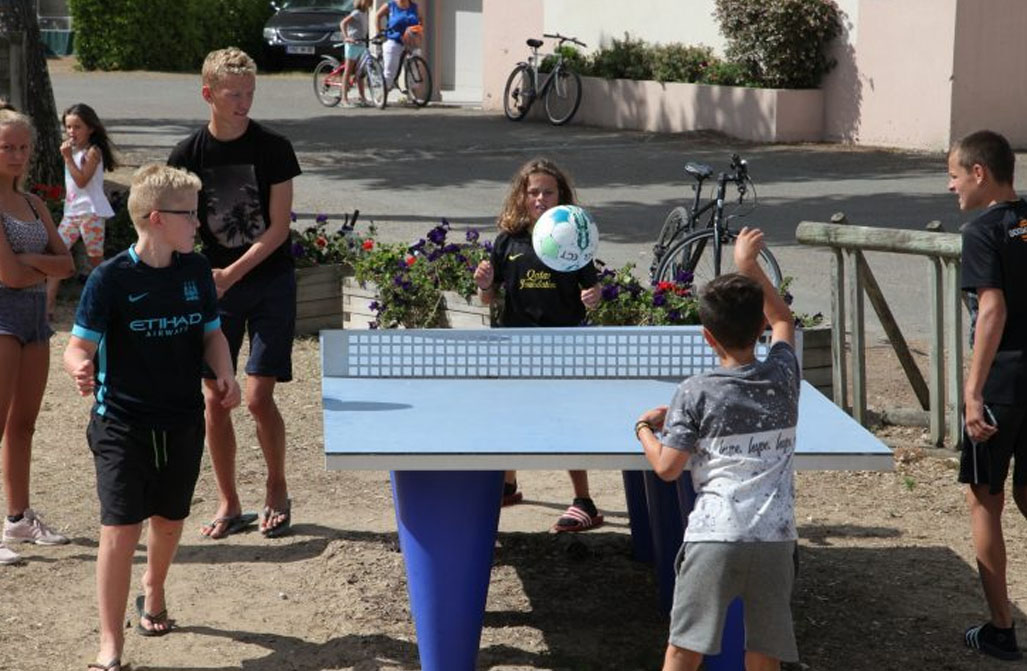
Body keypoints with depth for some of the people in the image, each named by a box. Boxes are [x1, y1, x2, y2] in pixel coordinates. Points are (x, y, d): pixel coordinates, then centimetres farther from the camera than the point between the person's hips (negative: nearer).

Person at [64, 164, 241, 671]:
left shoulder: (196, 271, 1)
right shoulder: (111, 279, -13)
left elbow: (212, 333, 13)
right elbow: (80, 346, -12)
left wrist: (225, 377, -4)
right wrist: (80, 369, -34)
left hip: (182, 423, 5)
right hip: (122, 425, -5)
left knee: (169, 520, 17)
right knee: (120, 530, -9)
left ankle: (153, 592, 48)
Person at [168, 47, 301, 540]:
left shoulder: (273, 148, -7)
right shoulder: (187, 156, -2)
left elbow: (278, 228, -10)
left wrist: (232, 273, -18)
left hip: (269, 282, -2)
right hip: (215, 284, 2)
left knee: (258, 397, -7)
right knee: (215, 398, 1)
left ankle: (277, 490, 16)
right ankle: (229, 504, 16)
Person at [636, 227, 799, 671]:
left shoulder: (695, 393, -4)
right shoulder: (784, 376, 7)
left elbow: (667, 468, -2)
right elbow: (783, 320, 28)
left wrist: (645, 428, 17)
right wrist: (748, 264, 32)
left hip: (714, 537, -3)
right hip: (776, 537, 3)